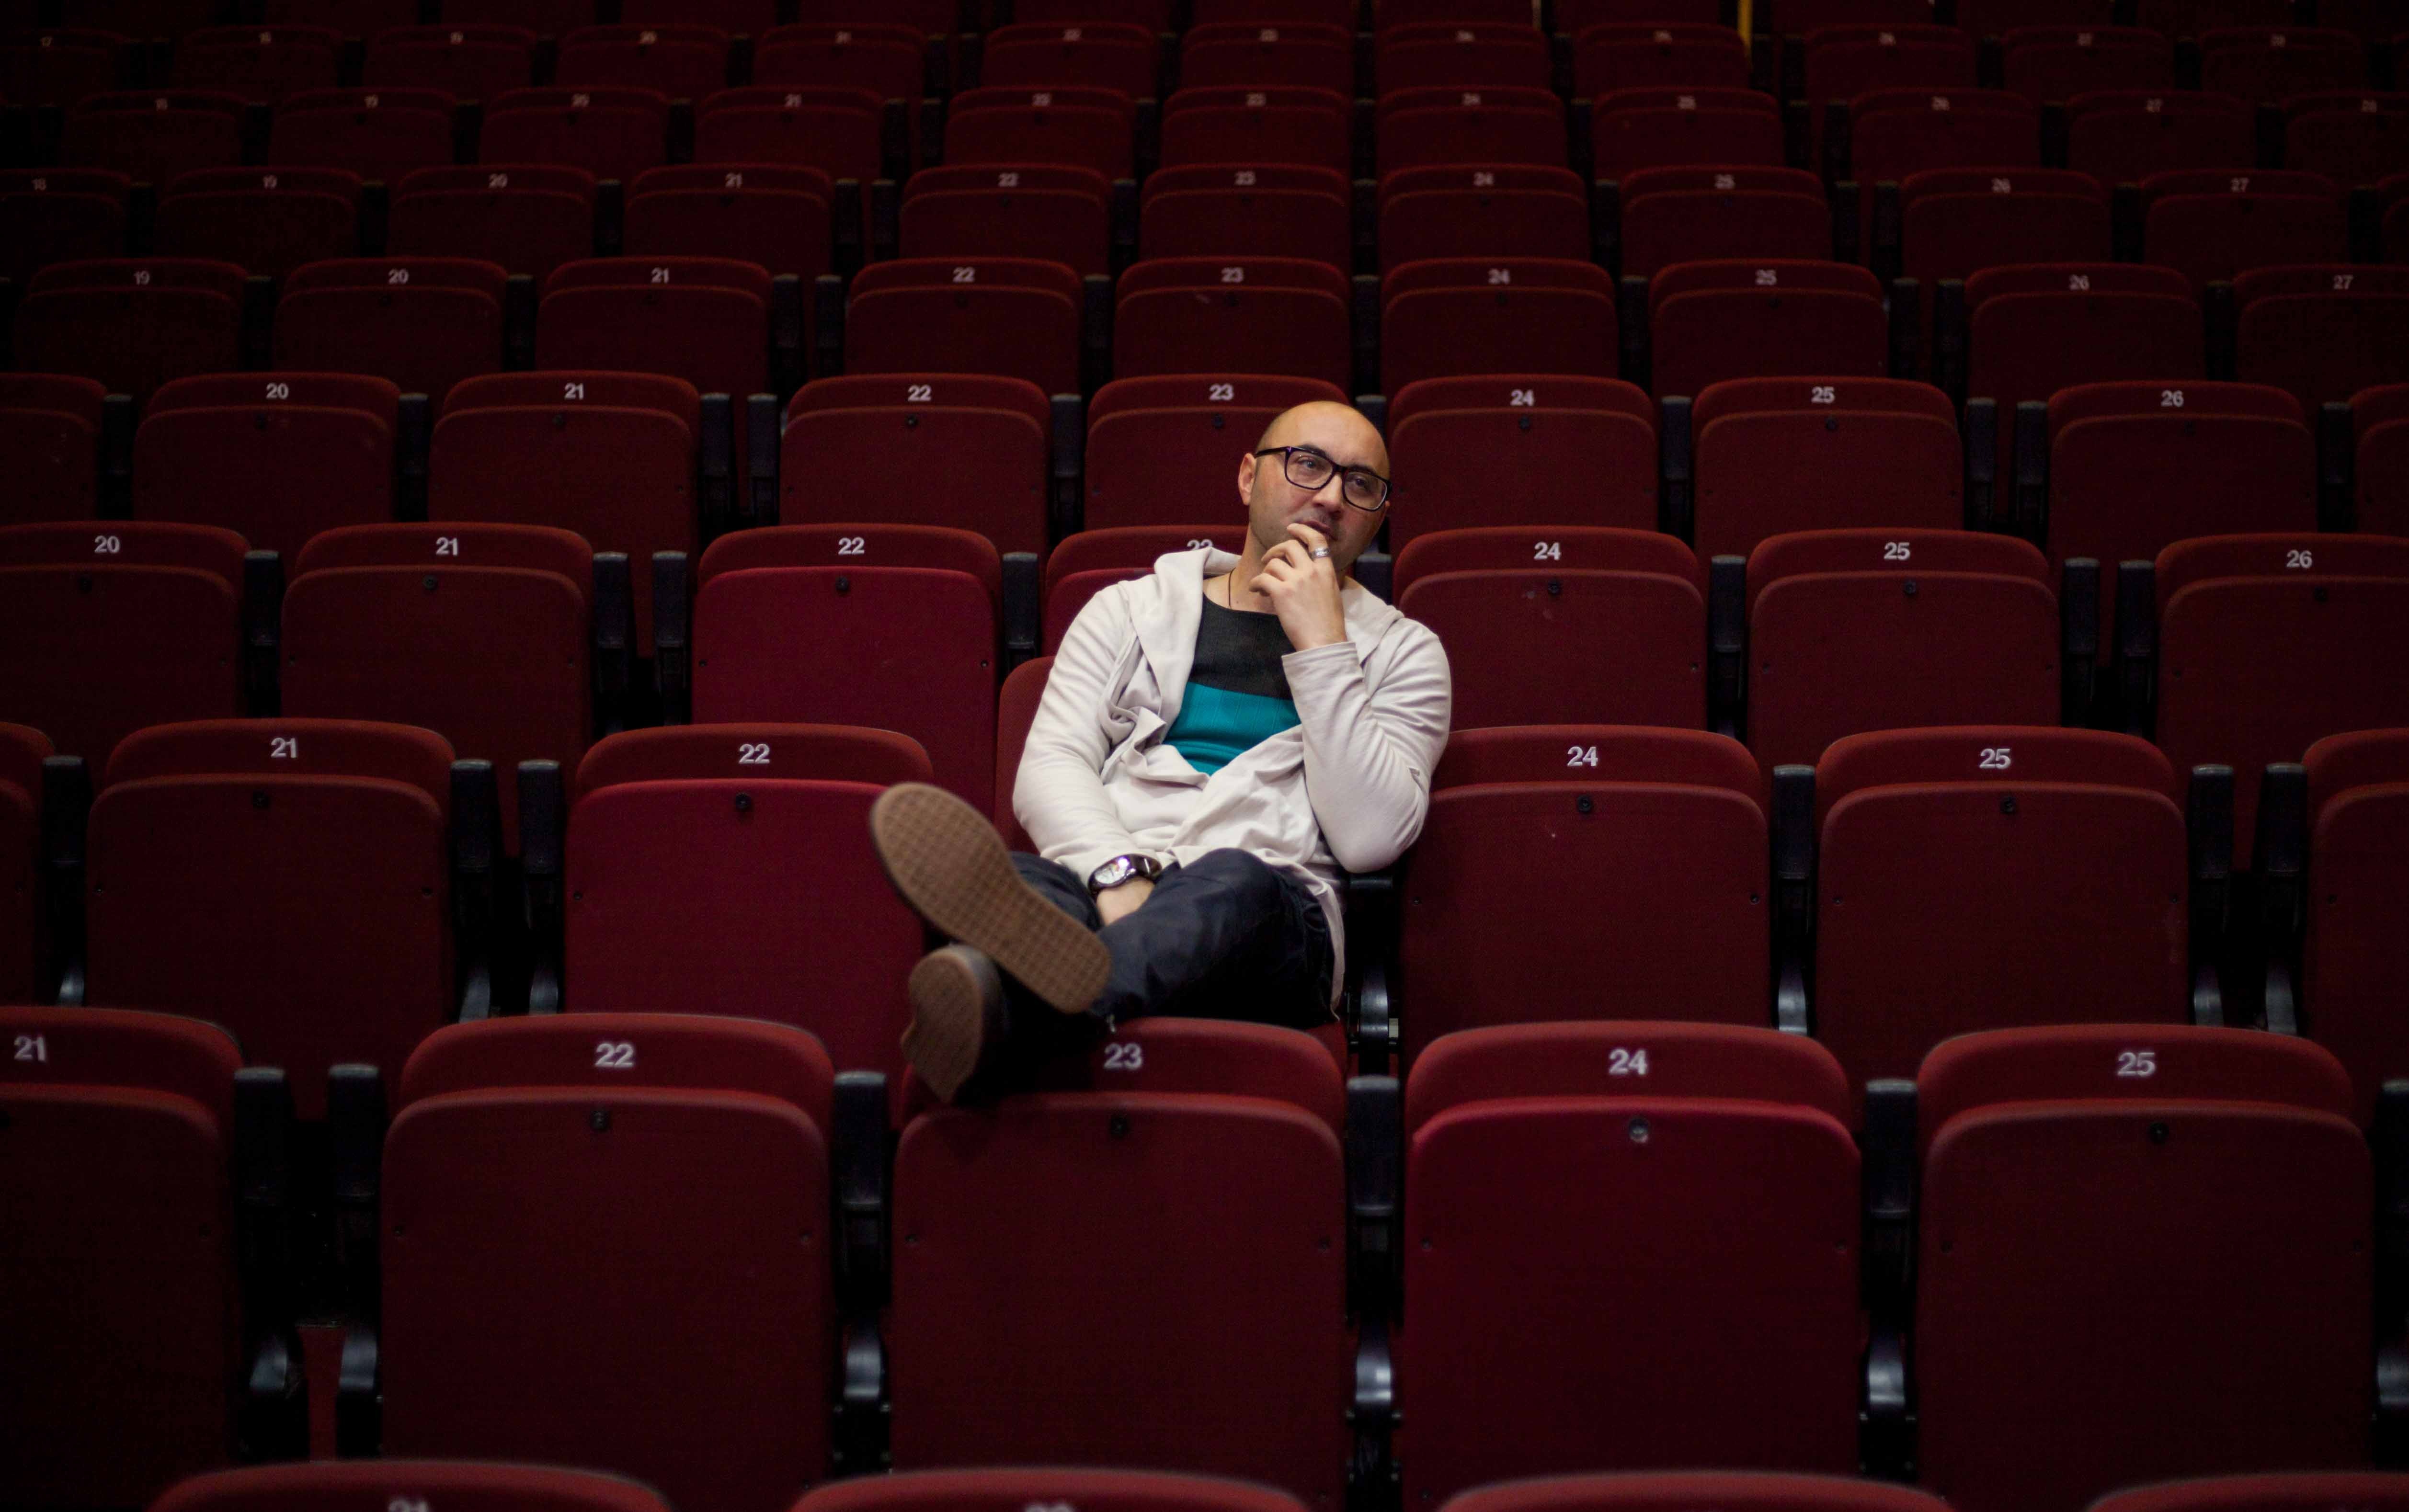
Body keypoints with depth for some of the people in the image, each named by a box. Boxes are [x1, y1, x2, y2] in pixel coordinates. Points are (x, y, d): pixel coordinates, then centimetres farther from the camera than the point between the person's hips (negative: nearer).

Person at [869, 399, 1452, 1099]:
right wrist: (1119, 873, -13)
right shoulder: (1131, 609, 25)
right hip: (1104, 885, 2)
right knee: (1020, 883, -34)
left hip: (1267, 910, -2)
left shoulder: (1401, 651, 20)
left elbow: (1370, 837, 4)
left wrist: (1321, 645, 1)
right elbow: (1049, 767, 9)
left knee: (1234, 883, -39)